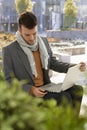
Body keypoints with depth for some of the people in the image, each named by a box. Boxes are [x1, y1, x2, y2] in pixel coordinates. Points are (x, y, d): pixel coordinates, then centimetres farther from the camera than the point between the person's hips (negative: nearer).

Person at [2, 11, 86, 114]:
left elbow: (53, 64, 15)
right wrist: (31, 89, -23)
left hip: (46, 87, 6)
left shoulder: (43, 42, 6)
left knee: (77, 89, -13)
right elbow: (9, 80, -9)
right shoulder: (8, 50, -11)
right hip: (27, 93, -6)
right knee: (65, 97, -24)